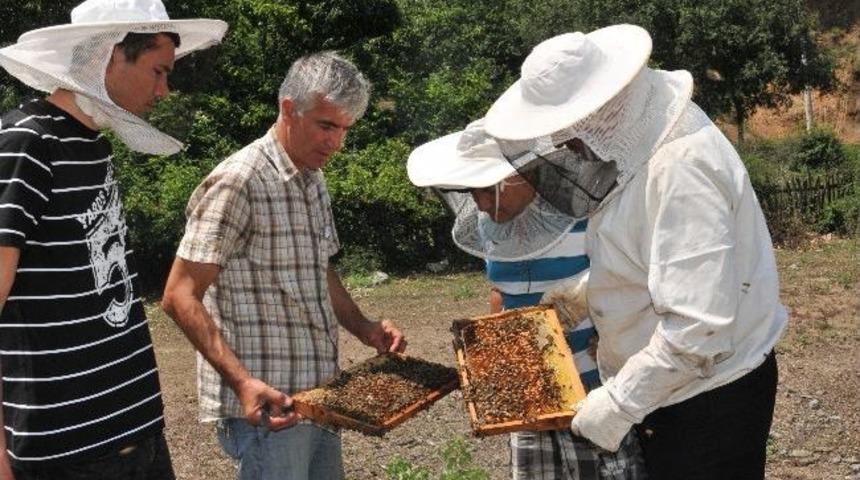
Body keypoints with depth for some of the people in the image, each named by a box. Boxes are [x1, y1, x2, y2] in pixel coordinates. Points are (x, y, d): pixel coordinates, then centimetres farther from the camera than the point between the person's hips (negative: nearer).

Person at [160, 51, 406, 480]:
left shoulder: (314, 180, 12)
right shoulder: (239, 182, -15)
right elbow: (180, 297, -16)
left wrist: (363, 328, 7)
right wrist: (243, 381, -25)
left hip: (318, 393, 8)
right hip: (268, 404, -8)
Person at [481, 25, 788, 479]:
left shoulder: (681, 168, -29)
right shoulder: (639, 141, 1)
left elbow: (698, 329, -32)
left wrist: (619, 404, -24)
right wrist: (583, 291, 10)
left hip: (710, 400, -9)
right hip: (664, 387, 9)